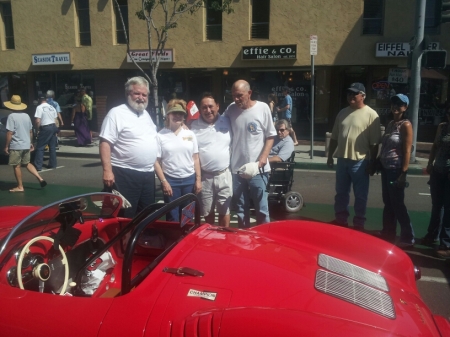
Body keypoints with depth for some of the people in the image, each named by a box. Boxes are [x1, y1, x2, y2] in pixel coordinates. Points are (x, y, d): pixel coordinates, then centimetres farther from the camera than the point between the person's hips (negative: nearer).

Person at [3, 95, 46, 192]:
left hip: (16, 146, -6)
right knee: (27, 163, 19)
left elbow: (10, 133, -16)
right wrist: (31, 143, 21)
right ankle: (40, 178, 7)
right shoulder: (26, 116, 6)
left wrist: (6, 146, -8)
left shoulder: (12, 116, -13)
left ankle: (20, 187, 12)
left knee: (16, 166, 6)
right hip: (26, 145, 6)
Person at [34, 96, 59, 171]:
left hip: (45, 128, -6)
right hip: (53, 127, 6)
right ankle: (53, 164, 19)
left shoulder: (39, 107, -8)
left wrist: (37, 129, -3)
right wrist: (55, 130, 16)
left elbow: (38, 121, -16)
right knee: (52, 147, 13)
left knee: (40, 148, -1)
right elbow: (55, 118, 11)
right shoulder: (52, 107, 11)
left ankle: (38, 166, -3)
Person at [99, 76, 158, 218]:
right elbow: (105, 143, -16)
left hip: (148, 174, 8)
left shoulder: (146, 114, 15)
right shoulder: (117, 113, -9)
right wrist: (107, 170, -23)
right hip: (125, 174, -8)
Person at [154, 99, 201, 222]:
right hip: (170, 180, -2)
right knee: (173, 217, 6)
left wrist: (198, 179, 3)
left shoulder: (190, 134, 5)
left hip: (189, 180, 3)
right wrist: (164, 182, -9)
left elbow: (195, 158, 8)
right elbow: (156, 162, -4)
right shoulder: (160, 136, -3)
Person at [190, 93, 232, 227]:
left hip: (224, 174, 0)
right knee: (207, 211, 15)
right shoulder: (194, 126, -2)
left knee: (224, 210, 11)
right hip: (204, 176, 0)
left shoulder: (227, 122, 1)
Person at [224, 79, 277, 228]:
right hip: (236, 168, 3)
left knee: (261, 208, 5)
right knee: (241, 208, 16)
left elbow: (270, 136, -2)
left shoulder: (262, 108, -6)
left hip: (257, 168, -3)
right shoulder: (231, 109, 2)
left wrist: (264, 157, -13)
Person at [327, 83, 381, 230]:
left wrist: (372, 163, -11)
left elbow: (374, 143, -9)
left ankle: (359, 224, 19)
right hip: (342, 159, 6)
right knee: (341, 193, 15)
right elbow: (334, 137, 14)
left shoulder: (371, 114, -8)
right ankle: (340, 219, 29)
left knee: (360, 195, 6)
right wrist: (330, 156, 12)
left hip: (360, 161, -5)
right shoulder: (342, 113, 9)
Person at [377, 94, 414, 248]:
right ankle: (387, 234, 25)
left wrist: (403, 173, -19)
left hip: (396, 169, -8)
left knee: (397, 204, -1)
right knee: (388, 204, 14)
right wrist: (378, 163, 12)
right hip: (386, 168, 8)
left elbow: (407, 151, -15)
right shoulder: (390, 124, 13)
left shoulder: (406, 125, -10)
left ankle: (408, 238, 11)